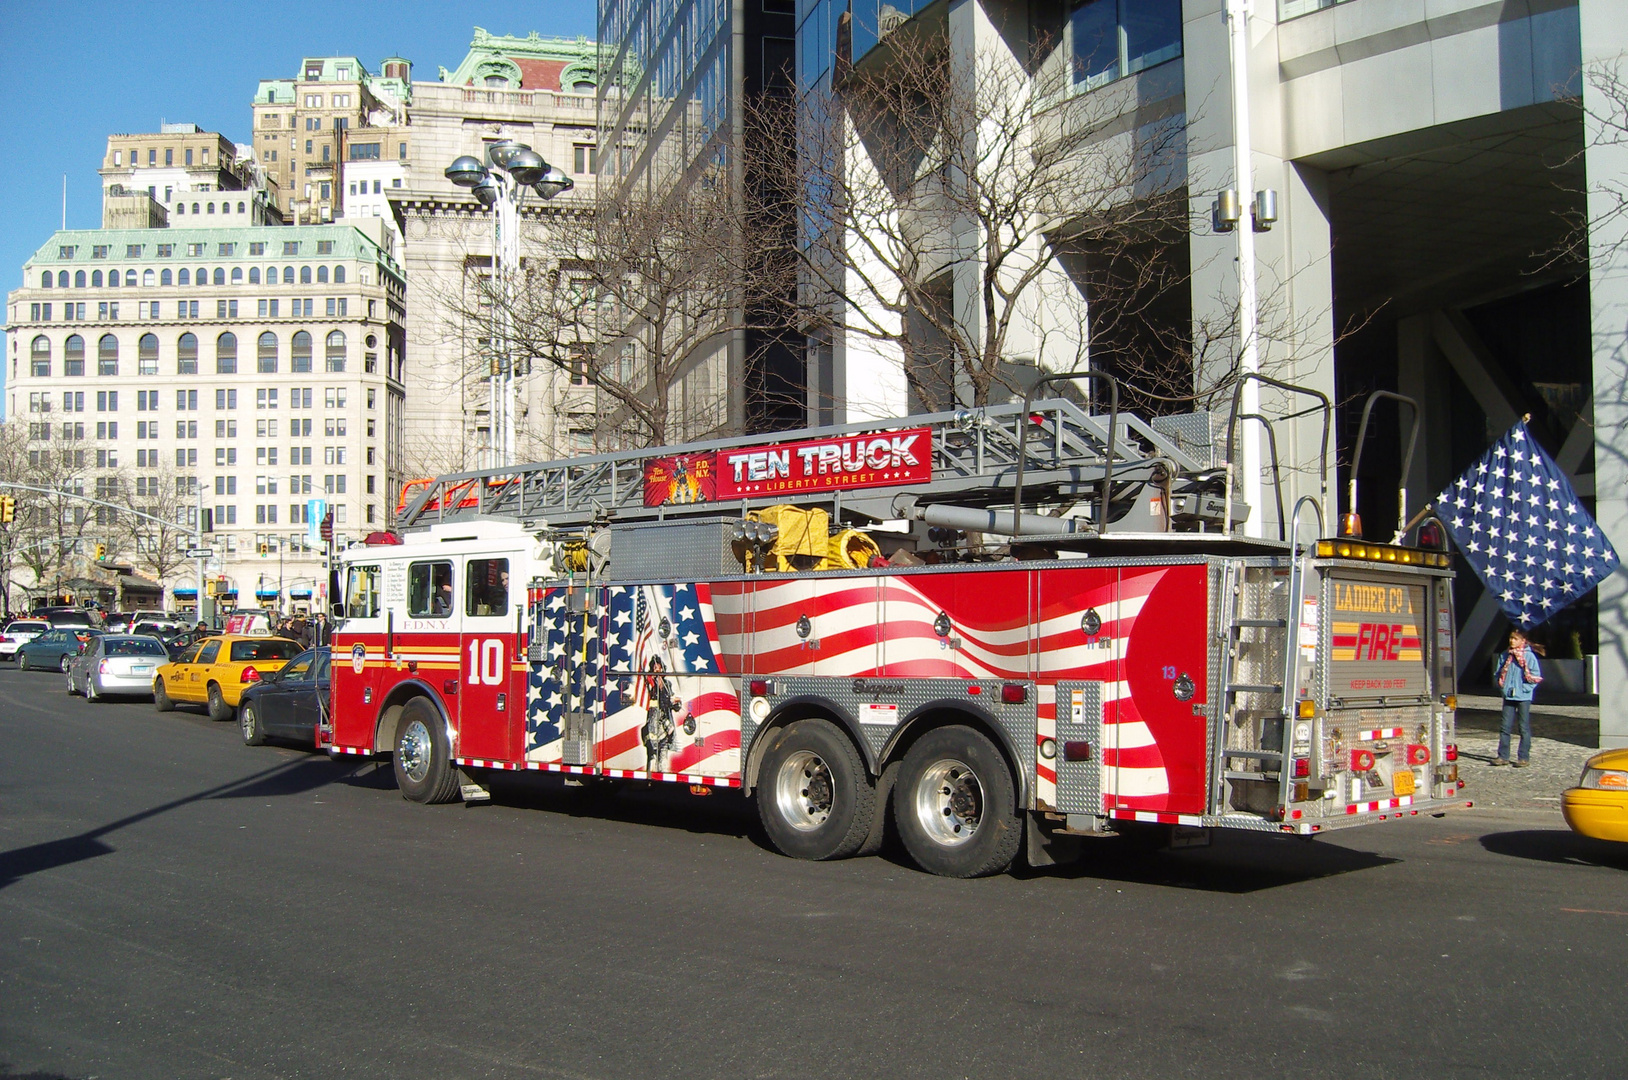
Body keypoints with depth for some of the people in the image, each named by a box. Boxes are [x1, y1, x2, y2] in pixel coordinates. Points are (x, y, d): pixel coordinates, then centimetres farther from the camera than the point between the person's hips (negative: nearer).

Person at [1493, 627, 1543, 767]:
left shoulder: (1529, 656, -6)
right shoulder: (1505, 655, 9)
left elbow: (1536, 676, -5)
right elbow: (1499, 673, 17)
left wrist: (1526, 688, -12)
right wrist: (1501, 684, 3)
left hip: (1523, 696, -4)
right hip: (1508, 695, 4)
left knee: (1524, 728, 3)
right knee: (1505, 726, 3)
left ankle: (1524, 757, 7)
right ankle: (1503, 756, 8)